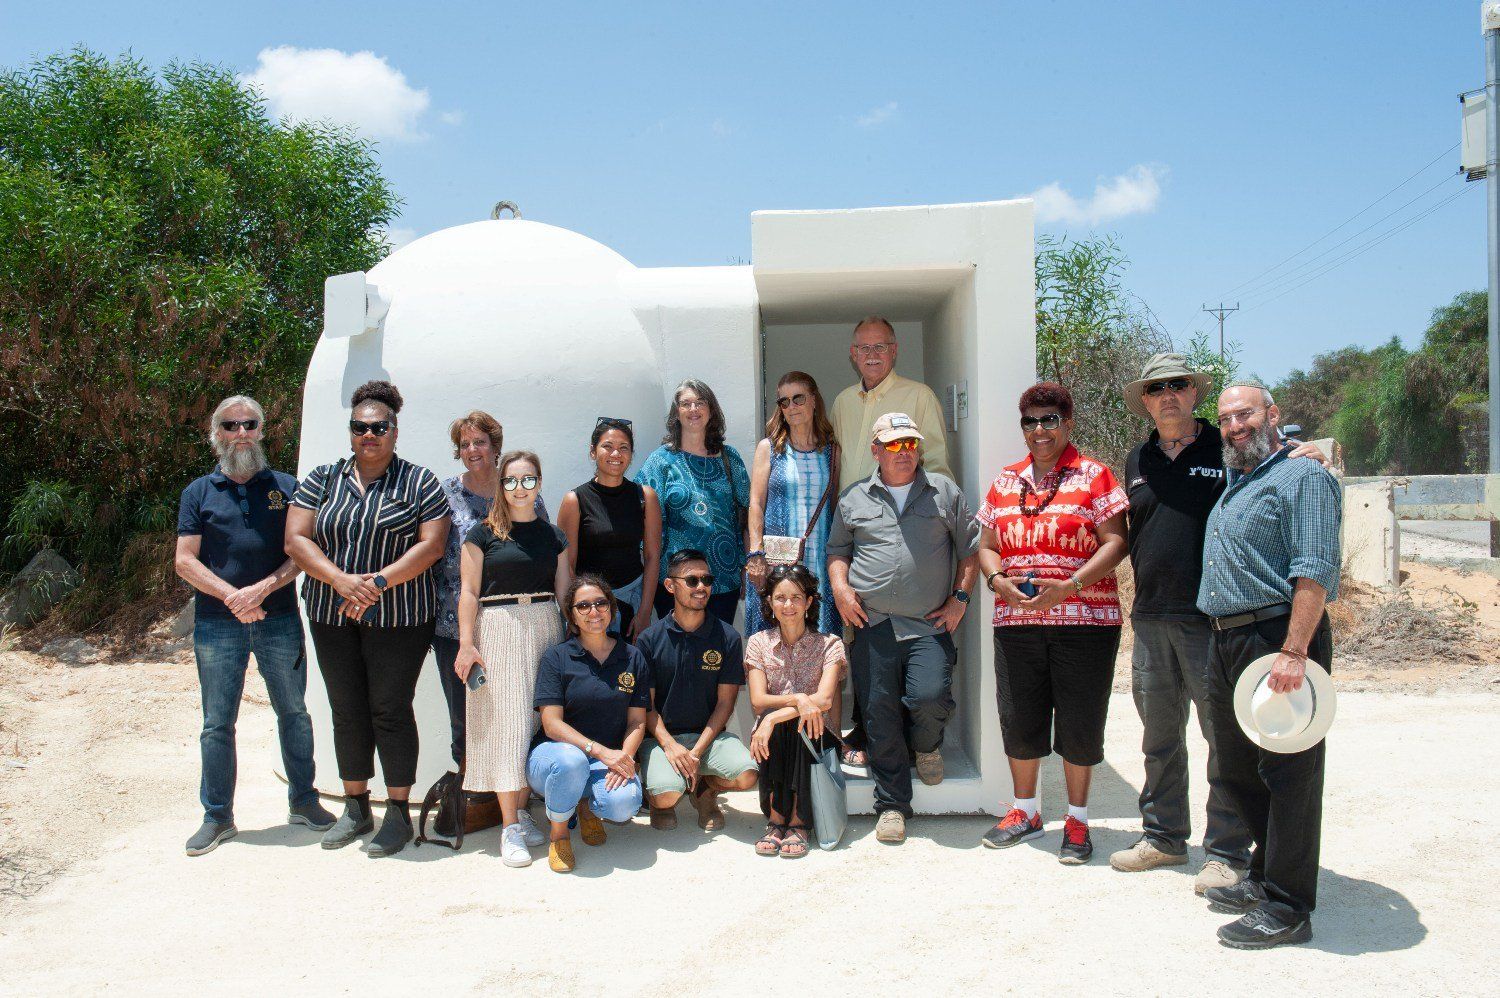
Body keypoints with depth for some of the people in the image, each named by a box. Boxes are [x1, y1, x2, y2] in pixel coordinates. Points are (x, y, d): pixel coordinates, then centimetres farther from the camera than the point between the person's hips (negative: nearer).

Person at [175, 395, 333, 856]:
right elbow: (186, 561, 1)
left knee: (293, 713, 8)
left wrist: (262, 589, -14)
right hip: (217, 624, 0)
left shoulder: (285, 487, 7)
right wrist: (231, 596, -13)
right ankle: (217, 817, 16)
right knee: (217, 724, 5)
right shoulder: (199, 492, 7)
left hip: (279, 619, 0)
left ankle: (303, 801, 22)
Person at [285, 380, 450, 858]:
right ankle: (356, 808, 22)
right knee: (347, 711, 9)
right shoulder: (322, 479, 9)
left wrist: (379, 582, -18)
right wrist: (342, 580, -15)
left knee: (391, 710, -2)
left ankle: (398, 813, 9)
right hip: (332, 616, 4)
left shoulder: (419, 482, 1)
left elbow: (431, 545, -8)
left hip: (399, 617, -3)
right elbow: (296, 539, 1)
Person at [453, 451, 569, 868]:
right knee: (505, 721, -5)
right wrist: (466, 643, -9)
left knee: (537, 720, 4)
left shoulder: (552, 535, 11)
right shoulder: (483, 533, 1)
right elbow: (469, 591, -2)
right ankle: (509, 826, 0)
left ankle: (523, 809, 19)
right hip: (498, 629, -3)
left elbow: (565, 592, 11)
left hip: (545, 626, 4)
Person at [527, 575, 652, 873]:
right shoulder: (557, 657, -3)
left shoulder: (632, 658, 6)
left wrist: (624, 758, -18)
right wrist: (601, 751, -24)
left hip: (610, 757, 2)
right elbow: (552, 724, -12)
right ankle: (558, 833, -9)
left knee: (625, 803, -30)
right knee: (571, 761, -39)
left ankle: (587, 805, 9)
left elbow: (637, 721, 4)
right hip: (554, 751, -2)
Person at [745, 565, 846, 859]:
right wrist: (798, 699, -26)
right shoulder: (759, 643, 4)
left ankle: (799, 823, -30)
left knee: (789, 721, -33)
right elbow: (758, 701, -8)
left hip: (815, 737, -1)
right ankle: (775, 818, -28)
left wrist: (773, 718, -28)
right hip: (774, 737, 1)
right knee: (776, 721, -32)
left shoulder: (829, 644, -2)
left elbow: (824, 699, -17)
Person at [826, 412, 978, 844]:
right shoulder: (853, 500, 14)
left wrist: (960, 598, 3)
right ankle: (892, 806, 14)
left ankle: (927, 745, 17)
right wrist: (840, 586, 2)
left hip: (930, 626, -1)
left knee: (929, 697, -20)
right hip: (872, 626, 1)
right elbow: (838, 549, 21)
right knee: (880, 717, 0)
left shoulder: (944, 492, 11)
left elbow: (970, 548, 12)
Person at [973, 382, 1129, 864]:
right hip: (1016, 621, 4)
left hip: (1084, 619, -4)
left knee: (1079, 724, 3)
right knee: (1019, 720, 9)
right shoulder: (1005, 481, 14)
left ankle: (1077, 821, 20)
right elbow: (987, 547, 16)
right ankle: (1024, 811, 27)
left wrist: (1070, 585, -17)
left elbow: (1115, 542, -5)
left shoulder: (1093, 476, 1)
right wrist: (998, 581, -5)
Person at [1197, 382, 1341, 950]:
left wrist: (1294, 652, -25)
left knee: (1287, 773, -2)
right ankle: (1265, 878, 30)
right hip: (1225, 644, 9)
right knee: (1237, 770, 15)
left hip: (1279, 638, -9)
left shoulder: (1304, 477, -6)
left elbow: (1315, 571, -17)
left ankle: (1288, 907, 5)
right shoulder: (1232, 486, 21)